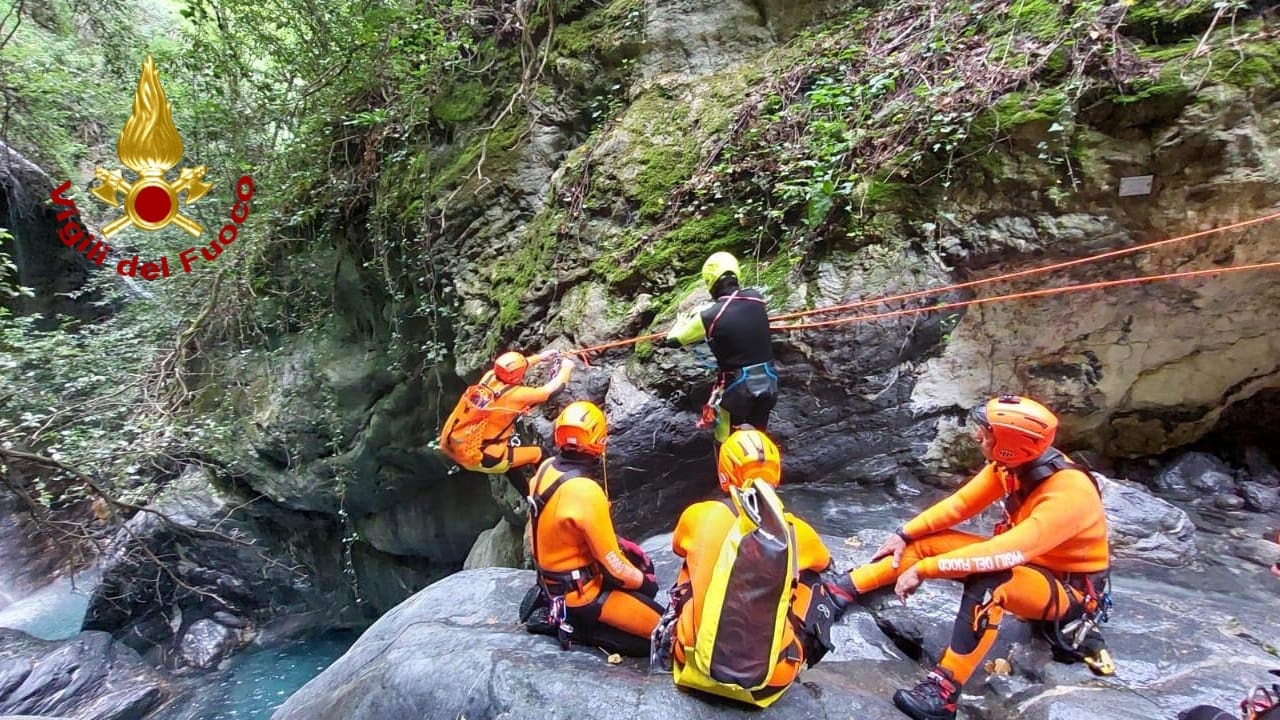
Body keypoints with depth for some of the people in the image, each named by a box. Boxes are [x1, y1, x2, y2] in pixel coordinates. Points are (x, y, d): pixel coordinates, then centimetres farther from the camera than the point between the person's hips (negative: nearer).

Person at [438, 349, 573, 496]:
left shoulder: (489, 376, -4)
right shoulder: (514, 394, -21)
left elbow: (510, 368, 18)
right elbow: (552, 390, -11)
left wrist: (540, 357, 24)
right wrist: (566, 368, 6)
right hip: (477, 458, -7)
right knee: (538, 453, 6)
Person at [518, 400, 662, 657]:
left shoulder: (546, 468, -7)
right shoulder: (587, 492, -32)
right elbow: (612, 567, -22)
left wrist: (616, 542, 15)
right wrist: (644, 581, -3)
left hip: (552, 576, 8)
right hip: (580, 592, -8)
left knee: (639, 559, 24)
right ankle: (574, 624, -3)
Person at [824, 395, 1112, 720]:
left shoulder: (1068, 493, -34)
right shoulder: (1014, 463, -11)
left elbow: (1002, 553, -41)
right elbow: (961, 503, -1)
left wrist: (924, 569, -38)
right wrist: (905, 534, -8)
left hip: (1072, 589, -7)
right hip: (1027, 561, 8)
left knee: (987, 581, -39)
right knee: (927, 541, -7)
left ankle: (943, 691, -35)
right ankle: (841, 592, -5)